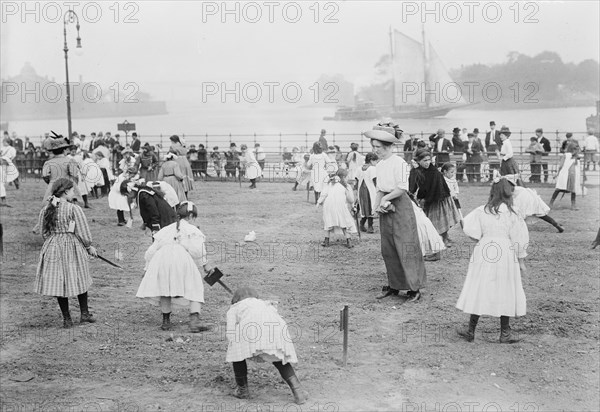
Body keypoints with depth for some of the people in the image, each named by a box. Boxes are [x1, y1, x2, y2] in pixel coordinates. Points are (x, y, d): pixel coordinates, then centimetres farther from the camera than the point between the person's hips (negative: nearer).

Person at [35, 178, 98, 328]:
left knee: (58, 283, 9)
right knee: (79, 280, 13)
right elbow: (83, 232, -9)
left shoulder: (45, 210, 3)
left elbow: (45, 233, 11)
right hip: (72, 248, -4)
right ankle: (84, 314, 21)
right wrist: (89, 246, 6)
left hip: (52, 248, 4)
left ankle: (66, 319, 14)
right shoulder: (73, 209, -13)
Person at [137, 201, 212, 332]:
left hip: (161, 258, 3)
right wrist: (205, 264, 17)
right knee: (195, 289, 3)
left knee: (164, 288, 17)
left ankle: (166, 321, 18)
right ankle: (194, 320, -11)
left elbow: (152, 249, 28)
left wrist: (147, 267, 31)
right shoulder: (192, 229, 21)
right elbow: (198, 251, 6)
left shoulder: (167, 229, 32)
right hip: (181, 258, -3)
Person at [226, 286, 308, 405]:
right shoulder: (265, 304, 43)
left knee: (238, 352, 22)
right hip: (275, 325, 3)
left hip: (251, 324, -3)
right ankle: (297, 390, 5)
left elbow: (231, 334, 16)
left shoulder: (234, 308, 32)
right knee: (279, 358, 20)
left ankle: (242, 389, 27)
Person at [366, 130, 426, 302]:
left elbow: (402, 188, -18)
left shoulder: (399, 163, -12)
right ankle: (394, 286, 19)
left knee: (405, 248, -6)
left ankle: (414, 289, 0)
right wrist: (378, 203, -3)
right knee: (387, 249, 9)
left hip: (400, 205, -8)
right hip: (386, 209, 8)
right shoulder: (379, 165, 11)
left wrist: (385, 198, -11)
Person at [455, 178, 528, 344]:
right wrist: (521, 261, 7)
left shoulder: (481, 212, -4)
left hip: (484, 254, 2)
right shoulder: (512, 215, -7)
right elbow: (519, 240, -2)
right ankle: (505, 333, 13)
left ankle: (470, 331, 13)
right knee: (504, 292, 7)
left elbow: (471, 231, -7)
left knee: (479, 291, 8)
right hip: (505, 256, -2)